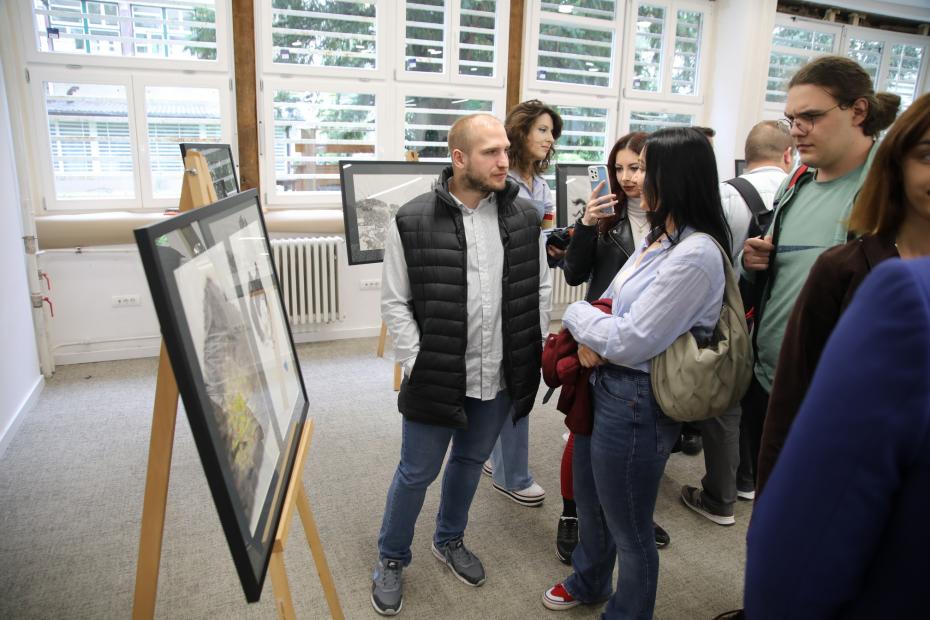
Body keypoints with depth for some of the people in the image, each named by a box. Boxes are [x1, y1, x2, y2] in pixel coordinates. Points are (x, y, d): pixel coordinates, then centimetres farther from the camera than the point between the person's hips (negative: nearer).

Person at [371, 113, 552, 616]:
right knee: (417, 473, 11)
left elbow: (540, 289, 7)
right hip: (436, 380, -3)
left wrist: (533, 354, 3)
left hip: (501, 380, 4)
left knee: (470, 463, 22)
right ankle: (391, 560, 36)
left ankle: (449, 541, 48)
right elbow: (396, 304, -7)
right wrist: (419, 365, -12)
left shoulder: (524, 217, -1)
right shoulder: (412, 222, -11)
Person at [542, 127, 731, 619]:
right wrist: (591, 339, -8)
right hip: (604, 387, 10)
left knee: (628, 530, 13)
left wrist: (577, 314, -8)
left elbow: (631, 342, -24)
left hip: (635, 403, -10)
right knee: (589, 505, 28)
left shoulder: (696, 255, -23)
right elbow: (614, 305, 13)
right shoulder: (659, 238, 8)